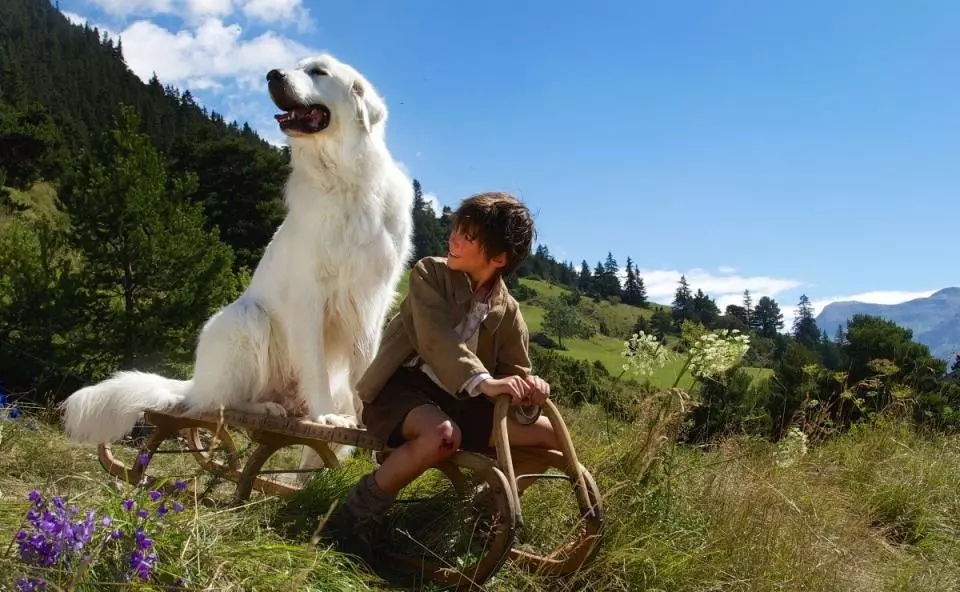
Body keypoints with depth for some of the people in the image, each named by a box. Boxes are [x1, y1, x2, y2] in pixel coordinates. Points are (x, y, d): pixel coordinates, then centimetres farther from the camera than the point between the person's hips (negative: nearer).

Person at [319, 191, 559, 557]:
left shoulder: (507, 312, 3)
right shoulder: (430, 273, -9)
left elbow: (515, 371, 5)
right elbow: (436, 339, -26)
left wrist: (530, 387, -22)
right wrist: (483, 382, -43)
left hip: (456, 400, 5)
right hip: (401, 387, -5)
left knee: (548, 434, -5)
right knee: (443, 435, -39)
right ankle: (357, 511, -19)